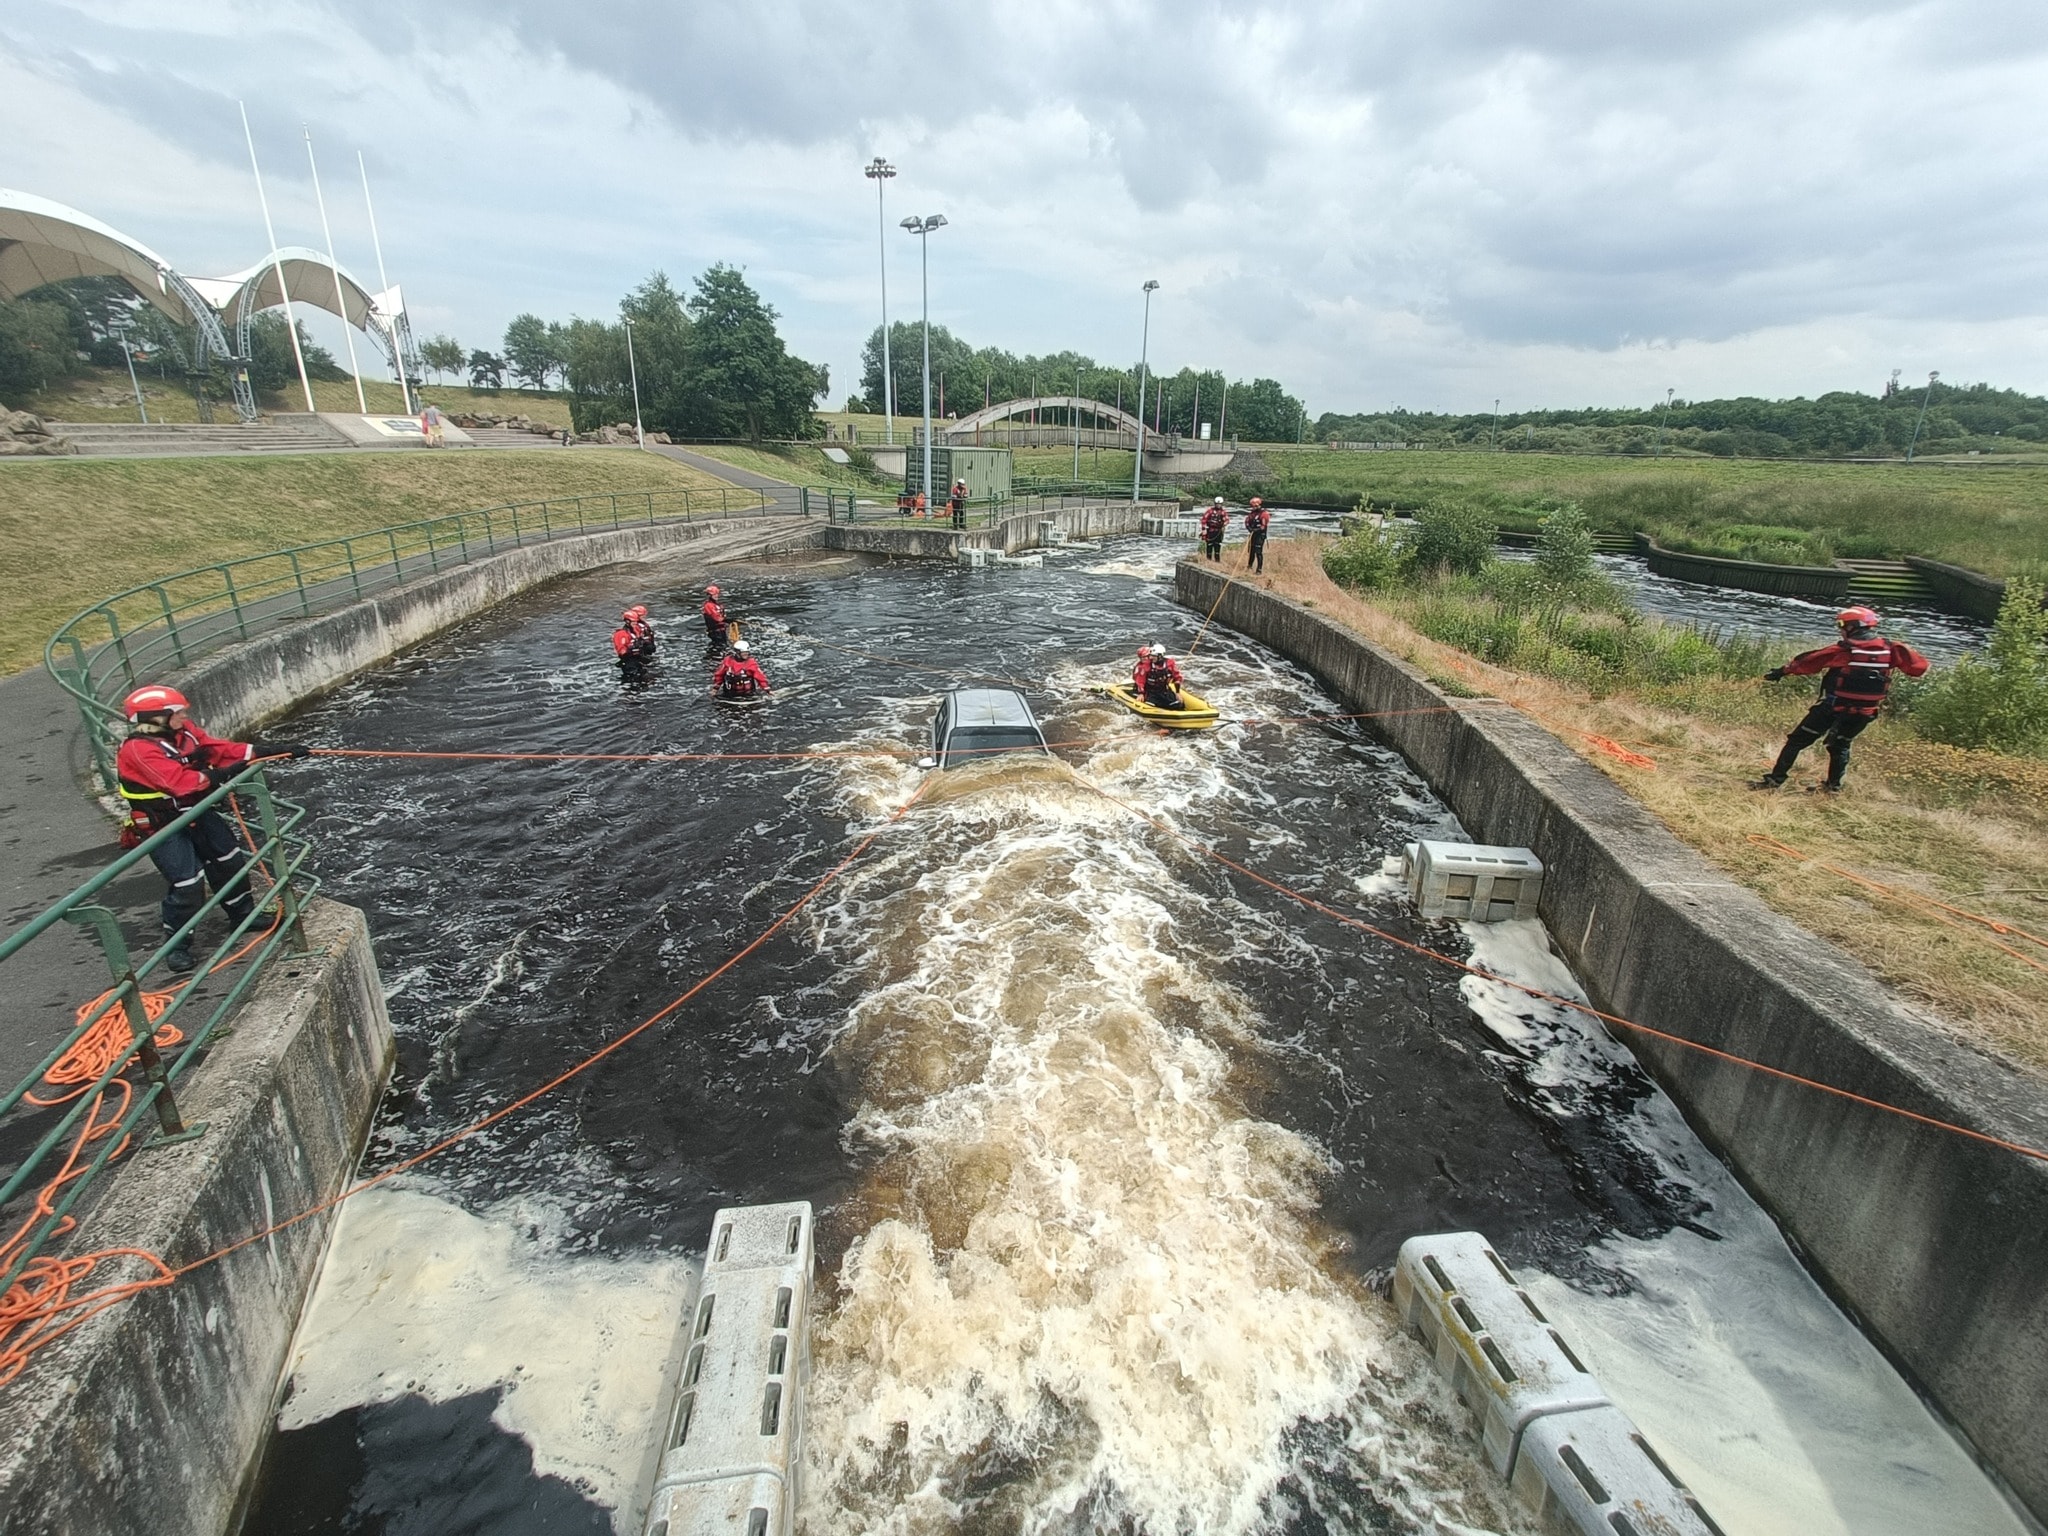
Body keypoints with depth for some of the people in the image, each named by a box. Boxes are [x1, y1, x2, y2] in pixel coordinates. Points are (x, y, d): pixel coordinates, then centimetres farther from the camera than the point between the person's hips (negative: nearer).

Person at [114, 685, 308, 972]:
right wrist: (220, 774, -38)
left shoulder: (185, 733, -1)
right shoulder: (139, 750, -23)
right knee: (185, 883, -11)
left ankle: (243, 914, 37)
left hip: (197, 813, 8)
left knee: (229, 860, 17)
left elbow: (224, 749, -3)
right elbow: (179, 781, -32)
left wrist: (275, 750, -11)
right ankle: (176, 945, 7)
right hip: (163, 827, -8)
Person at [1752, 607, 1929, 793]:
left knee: (1797, 741, 2)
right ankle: (1834, 785, 29)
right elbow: (1919, 667, 1)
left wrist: (1782, 671, 6)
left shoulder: (1843, 650, -13)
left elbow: (1808, 661, -6)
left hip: (1832, 707, -5)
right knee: (1840, 746, 26)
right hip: (1865, 713, 5)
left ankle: (1775, 779, -3)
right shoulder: (1891, 649, -2)